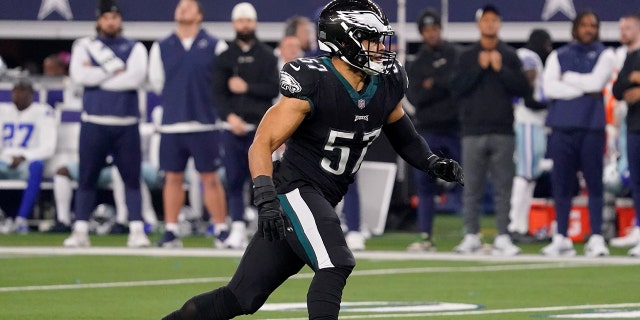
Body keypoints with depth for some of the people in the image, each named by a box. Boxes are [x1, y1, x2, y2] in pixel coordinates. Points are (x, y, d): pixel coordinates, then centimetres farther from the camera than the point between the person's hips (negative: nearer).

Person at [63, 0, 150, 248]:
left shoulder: (134, 48, 8)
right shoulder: (84, 46, 9)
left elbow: (136, 78, -10)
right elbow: (79, 75, -8)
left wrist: (97, 77, -8)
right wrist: (115, 71, -8)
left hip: (126, 124, 0)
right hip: (94, 122, 0)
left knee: (132, 178, -1)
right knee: (86, 178, 0)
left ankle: (137, 230, 1)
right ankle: (80, 230, 3)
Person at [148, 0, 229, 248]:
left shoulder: (215, 47, 1)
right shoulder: (161, 48, 8)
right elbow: (157, 82, 15)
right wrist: (177, 100, 13)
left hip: (204, 125, -2)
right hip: (171, 125, 2)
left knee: (210, 178, -1)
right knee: (173, 178, 4)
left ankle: (221, 230, 5)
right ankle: (171, 231, 9)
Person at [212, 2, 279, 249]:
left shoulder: (267, 56, 7)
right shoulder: (225, 57, 9)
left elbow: (274, 89, -2)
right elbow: (218, 92, 1)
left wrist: (246, 88, -9)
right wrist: (229, 116, -13)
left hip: (260, 127, -1)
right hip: (234, 127, 1)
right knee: (234, 180, -1)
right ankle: (238, 229, 1)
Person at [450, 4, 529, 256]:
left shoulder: (510, 56, 9)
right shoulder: (467, 57, 9)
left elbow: (522, 89, 0)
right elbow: (457, 88, -2)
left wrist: (500, 69, -9)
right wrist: (479, 68, -9)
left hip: (502, 131, 0)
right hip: (473, 131, 0)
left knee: (503, 186, -2)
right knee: (473, 187, 1)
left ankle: (502, 238, -1)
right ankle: (471, 237, 6)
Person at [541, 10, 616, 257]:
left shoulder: (605, 55, 9)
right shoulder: (558, 56, 13)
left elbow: (596, 81, -8)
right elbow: (548, 87, -1)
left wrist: (566, 78, 0)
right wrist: (583, 90, -7)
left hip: (591, 127, -2)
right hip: (561, 127, 2)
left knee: (594, 183, -4)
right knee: (561, 183, 2)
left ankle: (596, 238, -1)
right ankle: (561, 239, 8)